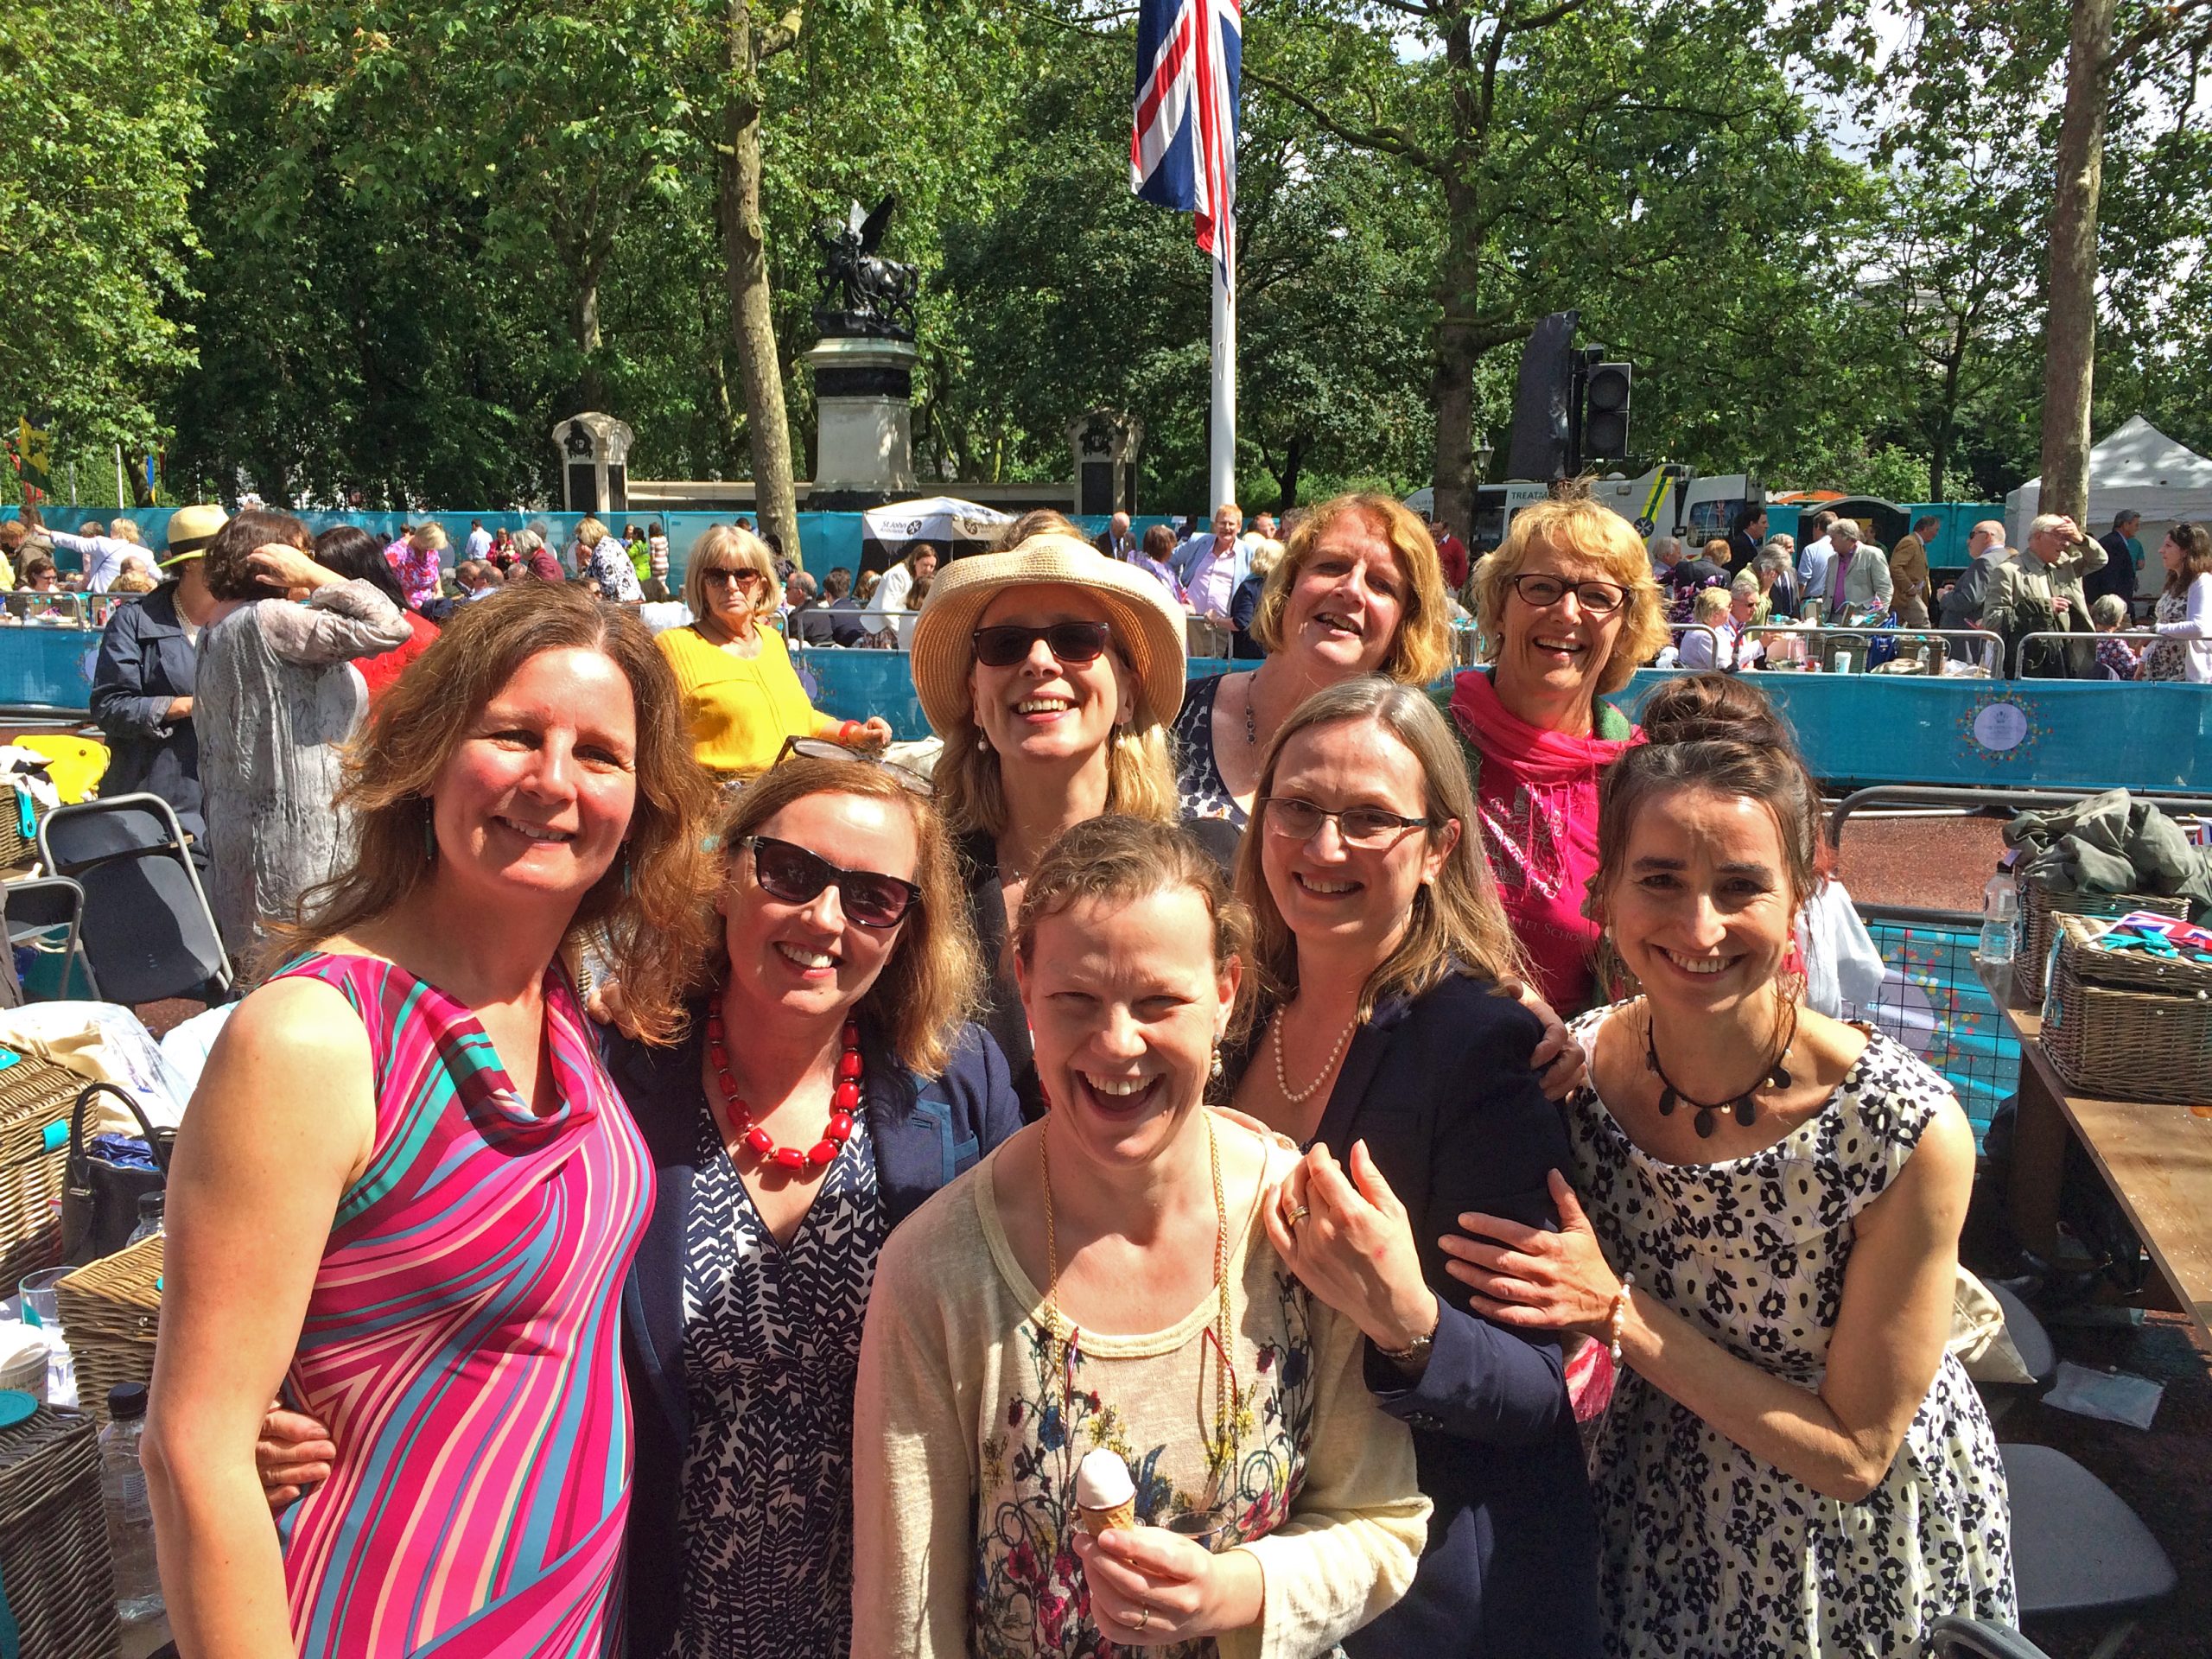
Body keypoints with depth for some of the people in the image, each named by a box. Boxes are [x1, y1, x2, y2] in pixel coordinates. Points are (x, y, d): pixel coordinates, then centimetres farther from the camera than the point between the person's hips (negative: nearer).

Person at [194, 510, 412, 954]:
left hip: (235, 821, 10)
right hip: (293, 829, -10)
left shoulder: (214, 629, 14)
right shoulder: (268, 620, -16)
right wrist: (312, 574, -13)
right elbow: (389, 627, -23)